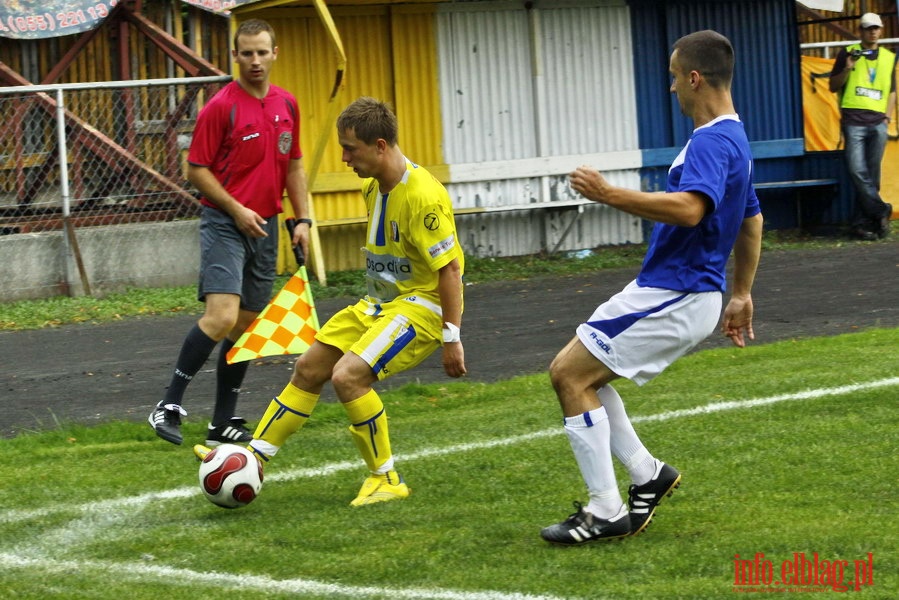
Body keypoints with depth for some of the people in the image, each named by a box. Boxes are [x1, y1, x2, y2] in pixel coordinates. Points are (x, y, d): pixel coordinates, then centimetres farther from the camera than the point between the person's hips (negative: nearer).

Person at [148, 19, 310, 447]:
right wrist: (236, 210, -15)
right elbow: (196, 170, -8)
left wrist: (302, 220, 10)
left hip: (265, 227, 6)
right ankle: (169, 406, -12)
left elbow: (293, 165, 18)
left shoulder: (287, 105, 9)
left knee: (247, 324, 8)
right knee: (221, 317, -21)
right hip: (224, 223, -6)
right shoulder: (220, 107, -10)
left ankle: (223, 423, 15)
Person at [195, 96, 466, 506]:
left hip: (422, 305, -10)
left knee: (348, 375, -24)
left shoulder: (423, 196, -23)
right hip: (379, 302, 10)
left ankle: (386, 480, -9)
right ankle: (255, 456, 20)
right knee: (308, 369, 9)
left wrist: (452, 337, -22)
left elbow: (450, 268, -22)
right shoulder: (373, 188, 6)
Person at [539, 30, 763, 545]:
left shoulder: (713, 142, -19)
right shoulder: (733, 138, 15)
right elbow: (753, 222, 25)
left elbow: (689, 208, -37)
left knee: (569, 374, -9)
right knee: (581, 375, 16)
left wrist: (608, 194, -30)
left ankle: (606, 513, -7)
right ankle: (648, 474, 17)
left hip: (673, 299, -10)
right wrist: (741, 295, 32)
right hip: (668, 292, 10)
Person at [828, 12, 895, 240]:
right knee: (858, 171, -16)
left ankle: (863, 222, 0)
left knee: (872, 175, -2)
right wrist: (847, 69, -7)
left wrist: (887, 116, 9)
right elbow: (833, 86, 10)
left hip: (878, 123, 2)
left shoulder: (889, 58, 16)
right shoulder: (848, 54, 8)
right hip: (854, 120, -2)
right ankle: (881, 211, -7)